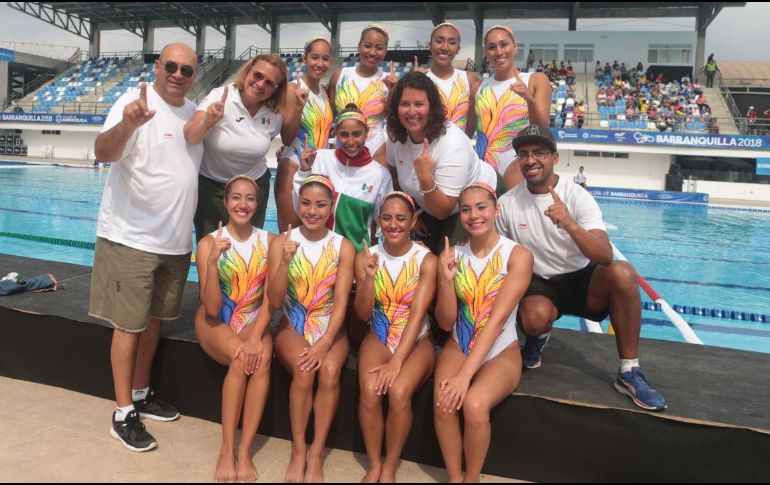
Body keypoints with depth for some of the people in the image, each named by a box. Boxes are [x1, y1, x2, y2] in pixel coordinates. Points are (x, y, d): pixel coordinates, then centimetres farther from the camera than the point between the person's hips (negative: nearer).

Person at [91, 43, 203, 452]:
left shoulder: (194, 112, 8)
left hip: (176, 240, 7)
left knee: (154, 319, 17)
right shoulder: (135, 102, -13)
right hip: (131, 237, -7)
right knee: (129, 325, 2)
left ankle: (141, 394, 33)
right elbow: (103, 152, -31)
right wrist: (127, 124, -48)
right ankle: (123, 413, 15)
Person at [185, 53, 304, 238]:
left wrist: (297, 109, -11)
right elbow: (190, 137, -27)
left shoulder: (276, 110, -9)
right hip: (211, 186, -3)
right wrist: (207, 123, -49)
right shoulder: (221, 97, -19)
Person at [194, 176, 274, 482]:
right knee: (242, 360, -31)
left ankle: (245, 451, -22)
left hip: (253, 320, 2)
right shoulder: (209, 243, -10)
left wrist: (256, 336, -25)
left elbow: (270, 299, -8)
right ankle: (226, 450, -19)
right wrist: (213, 261, -29)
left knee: (262, 358, -30)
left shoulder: (269, 242, -5)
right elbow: (212, 308, -15)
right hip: (215, 321, -1)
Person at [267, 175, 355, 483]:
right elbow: (274, 301, -10)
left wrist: (324, 343, -23)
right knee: (304, 371, -29)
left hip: (330, 328, 1)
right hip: (292, 326, 0)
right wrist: (285, 261, -25)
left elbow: (341, 302, -9)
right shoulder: (282, 242, -4)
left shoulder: (343, 247, -4)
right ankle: (298, 452, -11)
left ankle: (316, 455, -13)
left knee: (329, 370, -28)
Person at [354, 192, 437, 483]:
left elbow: (417, 313, -17)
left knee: (399, 392, -28)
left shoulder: (426, 260, -9)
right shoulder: (366, 258, -2)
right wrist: (368, 277, -20)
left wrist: (397, 361, -26)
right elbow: (363, 314, -3)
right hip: (379, 338, 2)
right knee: (370, 391, -26)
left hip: (416, 341, -2)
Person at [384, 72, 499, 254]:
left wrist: (426, 179, -47)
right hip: (435, 204, 6)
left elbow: (444, 211, -33)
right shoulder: (396, 135, -17)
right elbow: (396, 175, 5)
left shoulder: (452, 144, -34)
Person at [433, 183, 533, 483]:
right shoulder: (453, 255, -1)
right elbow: (446, 322, -1)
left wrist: (465, 375, -27)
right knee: (443, 403, -25)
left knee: (474, 404, -29)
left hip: (501, 352, -3)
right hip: (459, 347, 3)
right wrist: (445, 280, -19)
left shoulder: (518, 255, -12)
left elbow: (497, 319, -21)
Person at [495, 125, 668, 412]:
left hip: (581, 280, 1)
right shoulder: (507, 203, -8)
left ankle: (629, 373, -16)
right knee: (535, 317, -35)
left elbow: (605, 256, -25)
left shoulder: (577, 196, -13)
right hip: (539, 285, 0)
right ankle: (537, 337, 7)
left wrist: (569, 225, -41)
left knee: (622, 273, -31)